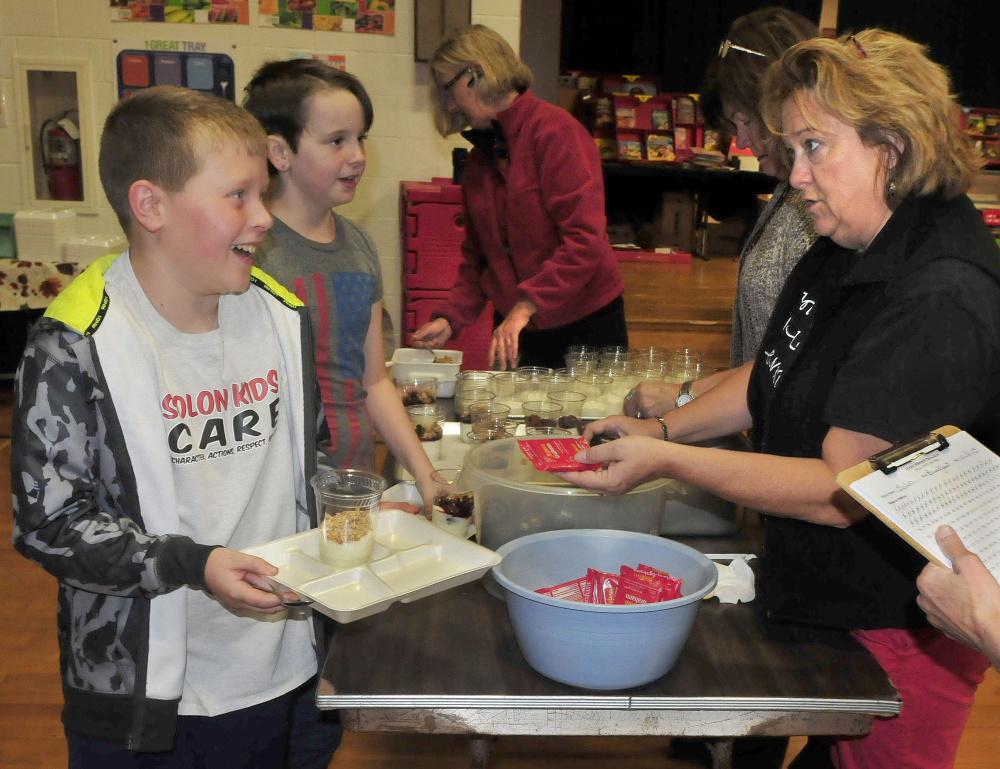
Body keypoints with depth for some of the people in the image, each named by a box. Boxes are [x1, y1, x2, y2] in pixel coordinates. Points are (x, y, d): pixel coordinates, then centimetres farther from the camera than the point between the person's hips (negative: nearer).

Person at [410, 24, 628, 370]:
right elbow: (476, 256, 13)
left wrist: (525, 306, -27)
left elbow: (585, 239, -22)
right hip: (513, 330, 6)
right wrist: (450, 318, -2)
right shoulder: (478, 158, 9)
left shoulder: (555, 131, -13)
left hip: (585, 326, -6)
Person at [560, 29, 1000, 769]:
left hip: (904, 624, -8)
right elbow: (779, 381, 11)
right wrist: (661, 427, -1)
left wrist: (668, 460, -26)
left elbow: (840, 492, -29)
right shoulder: (849, 250, 1)